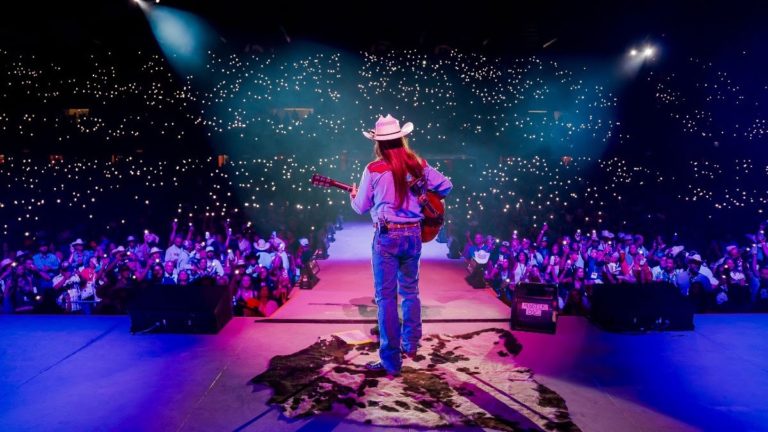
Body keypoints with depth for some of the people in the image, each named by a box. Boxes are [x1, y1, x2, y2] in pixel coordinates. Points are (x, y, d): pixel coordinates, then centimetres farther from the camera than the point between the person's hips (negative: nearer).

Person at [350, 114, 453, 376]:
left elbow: (361, 207, 1)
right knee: (410, 291, 20)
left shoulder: (373, 170, -7)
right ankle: (411, 344, 33)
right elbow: (446, 185, 9)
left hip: (387, 236, -4)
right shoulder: (418, 165, 2)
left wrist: (353, 196, 23)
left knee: (386, 297, 0)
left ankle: (391, 361, 3)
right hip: (414, 234, 4)